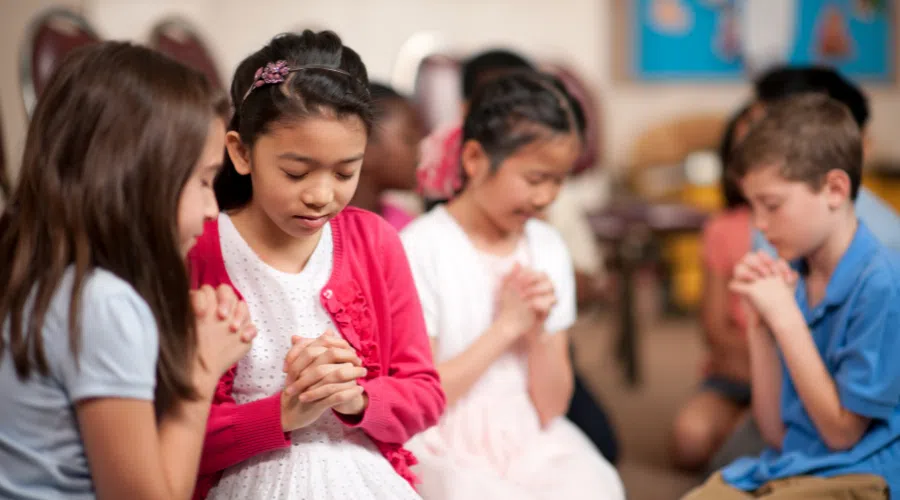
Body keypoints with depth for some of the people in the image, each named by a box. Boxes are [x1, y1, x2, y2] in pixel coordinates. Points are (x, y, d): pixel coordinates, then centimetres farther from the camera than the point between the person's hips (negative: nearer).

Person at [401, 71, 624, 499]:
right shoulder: (422, 247, -9)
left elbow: (551, 408, 8)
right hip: (450, 448, -4)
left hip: (533, 441, 4)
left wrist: (539, 329, -9)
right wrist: (506, 326, -11)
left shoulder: (548, 247, 6)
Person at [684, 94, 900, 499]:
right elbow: (777, 432, 10)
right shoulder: (789, 276, 6)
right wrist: (760, 324, 0)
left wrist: (785, 318, -12)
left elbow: (842, 431, -10)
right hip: (782, 466, 7)